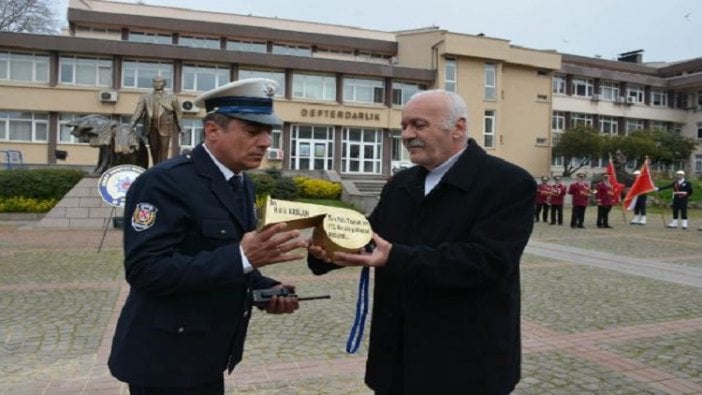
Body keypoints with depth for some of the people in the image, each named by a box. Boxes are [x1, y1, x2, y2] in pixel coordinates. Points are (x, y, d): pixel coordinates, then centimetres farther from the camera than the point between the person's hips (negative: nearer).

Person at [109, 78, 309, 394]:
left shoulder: (243, 185, 6)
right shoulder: (165, 182, -20)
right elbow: (145, 269, -28)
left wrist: (266, 289, -4)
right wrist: (242, 257, -34)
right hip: (167, 361, -8)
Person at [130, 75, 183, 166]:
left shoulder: (171, 97, 8)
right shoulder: (146, 97, 11)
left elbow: (177, 113, 8)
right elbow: (138, 111, 2)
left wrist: (180, 128, 5)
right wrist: (133, 123, -13)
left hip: (165, 128, -2)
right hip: (151, 128, 2)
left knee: (163, 152, -6)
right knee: (154, 151, 7)